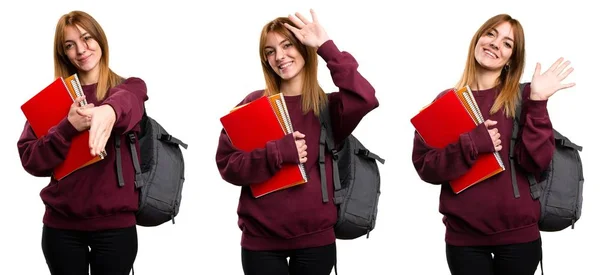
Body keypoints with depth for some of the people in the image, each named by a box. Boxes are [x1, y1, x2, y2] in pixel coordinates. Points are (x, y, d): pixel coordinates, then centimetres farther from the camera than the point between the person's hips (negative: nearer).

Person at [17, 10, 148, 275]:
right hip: (61, 226, 1)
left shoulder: (128, 87, 3)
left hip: (114, 225, -1)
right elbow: (30, 160, -1)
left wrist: (110, 109, -47)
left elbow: (128, 102, -23)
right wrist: (69, 127, -18)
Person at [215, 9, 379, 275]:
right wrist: (279, 153, -17)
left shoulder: (328, 106, 2)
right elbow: (227, 163, -3)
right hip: (261, 240, 0)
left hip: (315, 239, 1)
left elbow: (365, 100, -19)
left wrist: (326, 47, -16)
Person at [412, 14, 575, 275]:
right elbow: (424, 164, -3)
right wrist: (472, 144, -16)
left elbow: (536, 161, -10)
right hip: (464, 236, 1)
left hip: (518, 234, -1)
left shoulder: (522, 97, 0)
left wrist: (538, 102, -17)